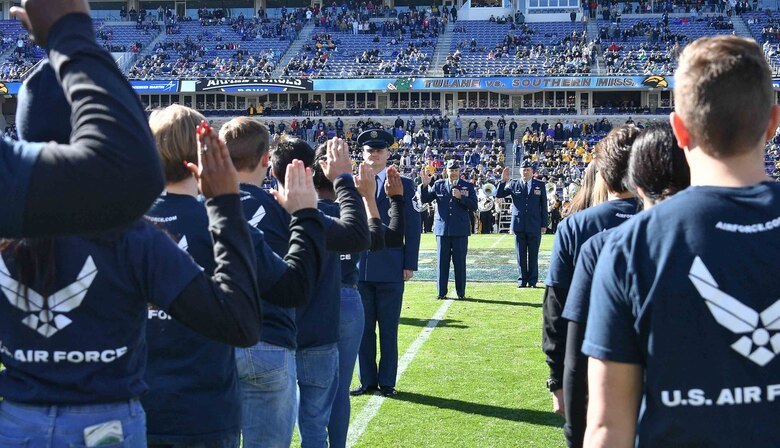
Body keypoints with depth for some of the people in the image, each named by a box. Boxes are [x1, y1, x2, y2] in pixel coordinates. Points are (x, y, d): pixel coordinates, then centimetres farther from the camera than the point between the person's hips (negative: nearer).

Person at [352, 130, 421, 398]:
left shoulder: (403, 185, 5)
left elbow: (412, 227, 2)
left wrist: (410, 264, -4)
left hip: (390, 270, -2)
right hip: (358, 268, 2)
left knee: (388, 329, 3)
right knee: (363, 328, 7)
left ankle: (387, 383, 12)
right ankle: (368, 381, 16)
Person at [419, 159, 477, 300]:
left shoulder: (468, 186, 5)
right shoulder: (438, 185, 8)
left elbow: (474, 206, -3)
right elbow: (424, 199, 6)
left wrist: (460, 197, -15)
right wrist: (425, 185, -8)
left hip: (460, 230, -1)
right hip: (442, 229, 1)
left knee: (460, 262, 2)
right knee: (442, 262, 3)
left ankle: (461, 292, 10)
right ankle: (441, 292, 9)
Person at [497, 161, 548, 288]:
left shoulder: (540, 185, 6)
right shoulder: (514, 185, 6)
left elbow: (544, 206, 6)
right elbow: (498, 195, 2)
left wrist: (544, 224, 2)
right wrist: (503, 181, -11)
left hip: (534, 226, -1)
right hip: (519, 225, 1)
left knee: (533, 255, 3)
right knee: (521, 255, 4)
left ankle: (532, 280, 9)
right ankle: (522, 279, 10)